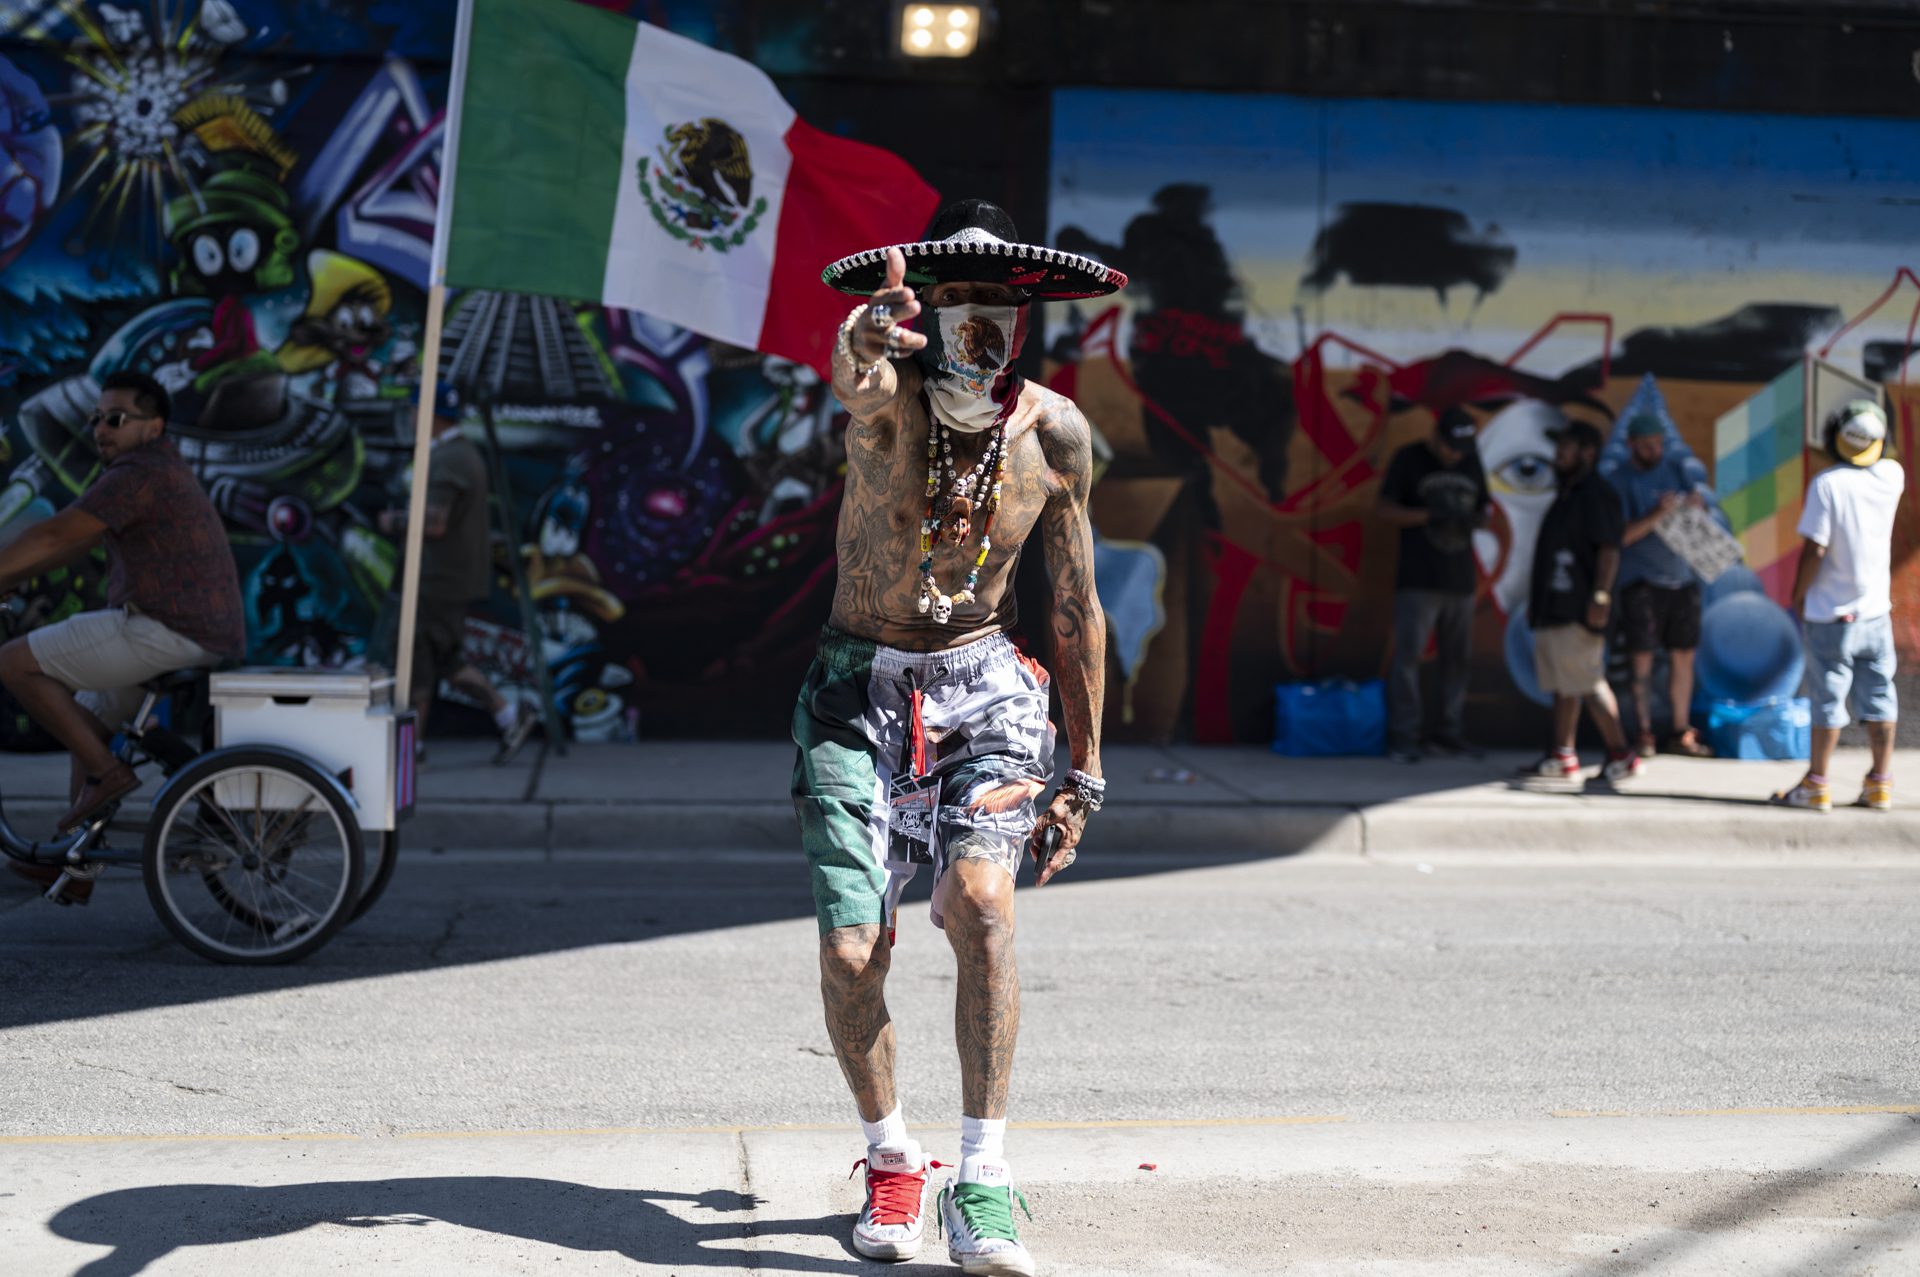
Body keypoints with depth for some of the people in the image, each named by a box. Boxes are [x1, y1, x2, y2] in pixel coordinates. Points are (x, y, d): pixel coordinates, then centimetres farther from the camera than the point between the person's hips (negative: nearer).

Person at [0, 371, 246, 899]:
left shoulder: (138, 475, -11)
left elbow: (54, 536, -17)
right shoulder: (159, 471, 22)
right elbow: (69, 545, 27)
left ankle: (106, 772, -3)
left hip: (169, 632, -11)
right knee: (88, 719, 23)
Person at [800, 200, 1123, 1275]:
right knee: (850, 955, -9)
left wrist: (1087, 773, 9)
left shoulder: (1055, 432, -4)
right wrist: (872, 330, -66)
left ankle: (982, 1184, -17)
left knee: (980, 897, -27)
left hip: (985, 688, 0)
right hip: (860, 691, 0)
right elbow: (857, 367, -40)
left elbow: (1077, 609, 6)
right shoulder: (889, 390, -12)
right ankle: (892, 1157, 20)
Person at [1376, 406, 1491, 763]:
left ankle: (1451, 734, 15)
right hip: (1418, 581, -4)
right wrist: (1429, 515, -17)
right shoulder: (1408, 460, -1)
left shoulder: (1472, 464, 11)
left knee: (1457, 658, 7)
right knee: (1408, 656, -9)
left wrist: (1476, 518, -5)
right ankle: (1402, 739, -6)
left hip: (1460, 580, 5)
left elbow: (1483, 509, 20)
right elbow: (1383, 509, -4)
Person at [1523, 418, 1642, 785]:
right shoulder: (1566, 496, 20)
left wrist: (1600, 596, -25)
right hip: (1556, 609, 10)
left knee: (1589, 683, -9)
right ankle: (1562, 757, 14)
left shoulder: (1596, 495, -11)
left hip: (1578, 611, -10)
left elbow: (1609, 550, -18)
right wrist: (1536, 598, 24)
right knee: (1561, 685, 10)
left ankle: (1621, 755, -5)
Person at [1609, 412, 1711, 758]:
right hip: (1641, 581, -5)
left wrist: (1694, 502, -11)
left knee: (1683, 657, 6)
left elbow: (1698, 500, 13)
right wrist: (1658, 514, -24)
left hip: (1681, 577, 5)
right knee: (1642, 658, -5)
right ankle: (1644, 733, 0)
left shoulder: (1674, 467, 10)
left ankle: (1681, 734, 13)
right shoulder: (1620, 481, -4)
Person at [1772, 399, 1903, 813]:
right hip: (1876, 610, 4)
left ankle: (1816, 786, 8)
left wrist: (1798, 595, -6)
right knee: (1879, 697, 10)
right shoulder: (1891, 476, -2)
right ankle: (1880, 785, 14)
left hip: (1831, 613, -4)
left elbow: (1814, 549, -18)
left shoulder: (1827, 484, -17)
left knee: (1828, 700, 1)